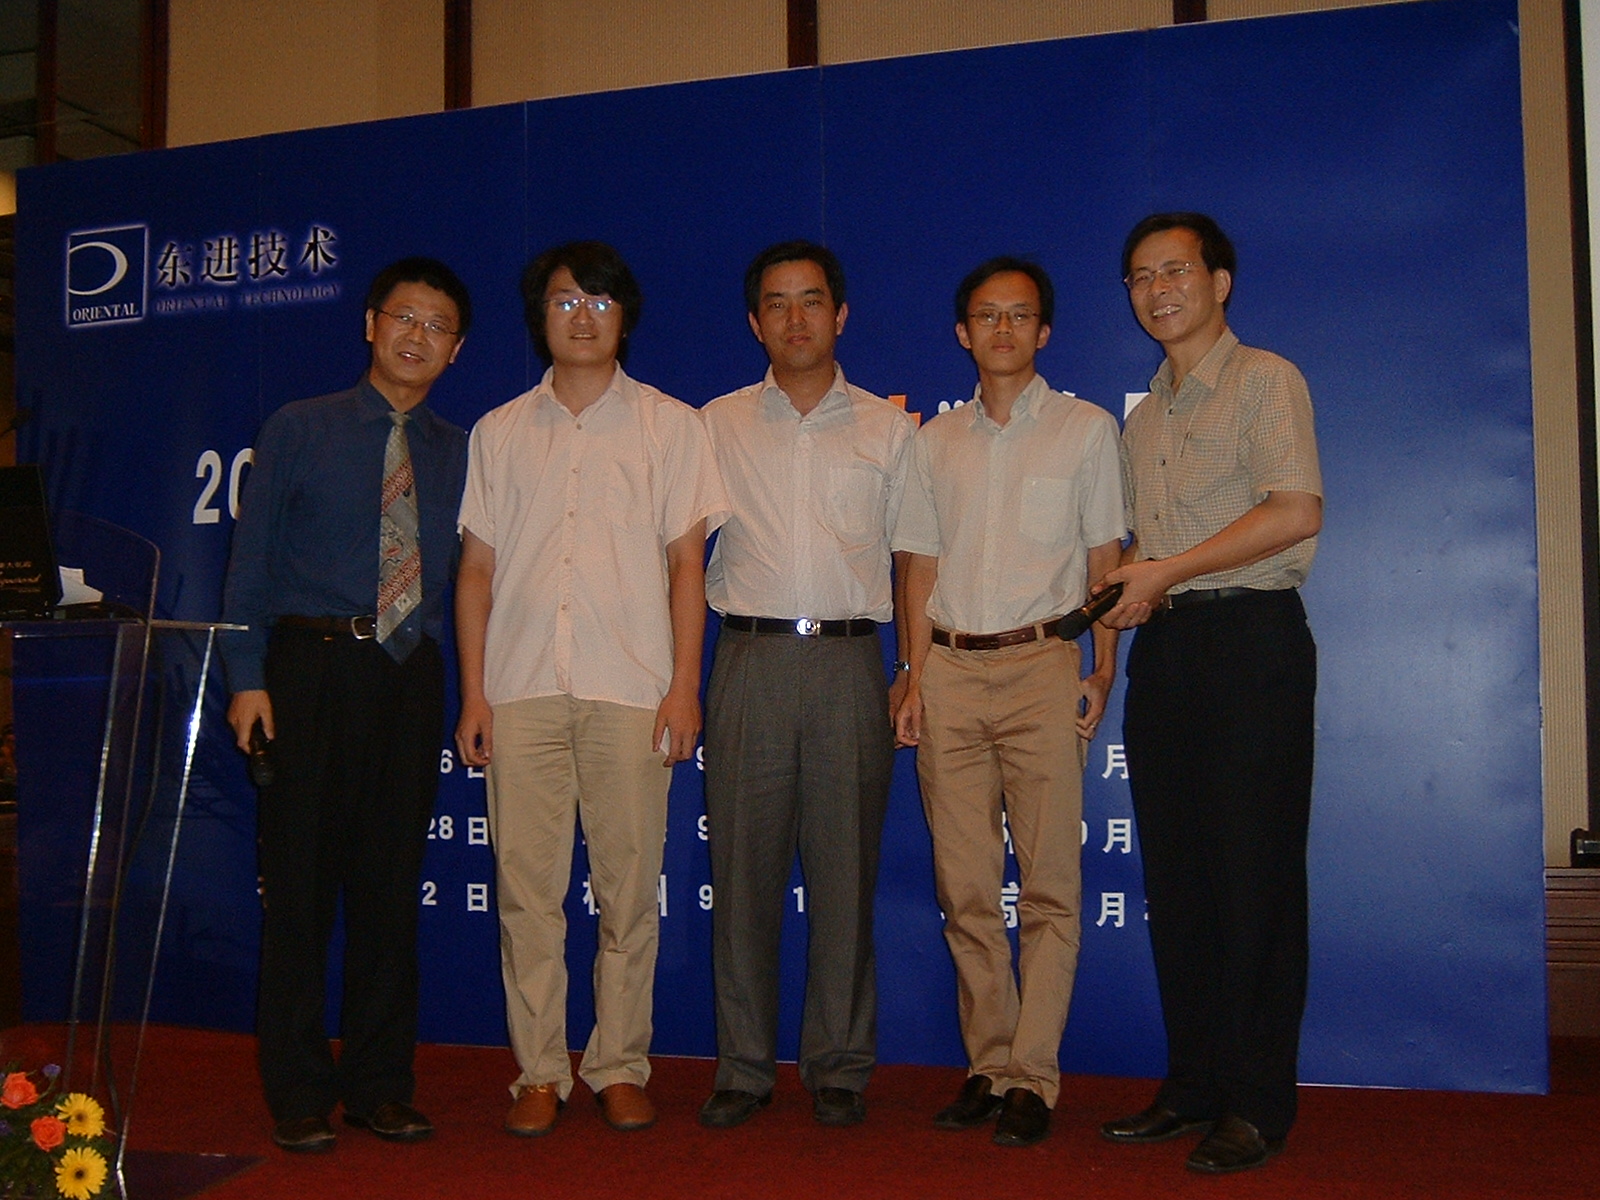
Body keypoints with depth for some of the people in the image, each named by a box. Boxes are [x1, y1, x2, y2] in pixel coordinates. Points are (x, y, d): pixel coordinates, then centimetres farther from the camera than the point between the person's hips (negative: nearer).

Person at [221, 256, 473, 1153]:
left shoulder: (459, 454, 12)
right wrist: (249, 678, -6)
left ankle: (380, 1085, 19)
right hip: (312, 669, -2)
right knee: (301, 878, 1)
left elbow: (467, 574, 11)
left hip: (411, 676, 3)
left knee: (393, 883, 7)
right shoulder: (298, 432, 5)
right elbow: (252, 562, 2)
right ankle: (301, 1093, 13)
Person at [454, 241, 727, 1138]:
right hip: (522, 688, 2)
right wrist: (472, 693, 4)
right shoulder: (501, 432, 15)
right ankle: (540, 1072, 12)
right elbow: (477, 569, 12)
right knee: (526, 886, 1)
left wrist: (684, 685, -3)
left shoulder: (670, 425, 10)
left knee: (630, 886, 0)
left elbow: (686, 563, 6)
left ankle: (621, 1067, 13)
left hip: (631, 687, -1)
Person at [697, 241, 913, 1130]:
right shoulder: (717, 425, 12)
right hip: (751, 658, 0)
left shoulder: (889, 427, 11)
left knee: (846, 871, 2)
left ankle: (840, 1067, 14)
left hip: (849, 663, 0)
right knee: (744, 867, 2)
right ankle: (745, 1067, 13)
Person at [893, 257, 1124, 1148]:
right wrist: (916, 676, 4)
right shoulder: (936, 441, 16)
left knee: (1048, 887, -4)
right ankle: (988, 1066, 13)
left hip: (1041, 665, -3)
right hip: (951, 671, 3)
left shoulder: (1086, 429, 9)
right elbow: (922, 568, 15)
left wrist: (1101, 673, -4)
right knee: (966, 889, 4)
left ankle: (1033, 1076, 2)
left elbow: (1105, 560, 5)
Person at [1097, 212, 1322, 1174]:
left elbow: (1297, 511, -14)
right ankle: (1194, 1084, 16)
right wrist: (1128, 592, 6)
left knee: (1254, 873, -4)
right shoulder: (1144, 416, 21)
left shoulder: (1265, 380, -1)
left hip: (1250, 638, -7)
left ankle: (1258, 1103, 4)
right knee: (1175, 876, 7)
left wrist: (1167, 570, -13)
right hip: (1164, 646, 7)